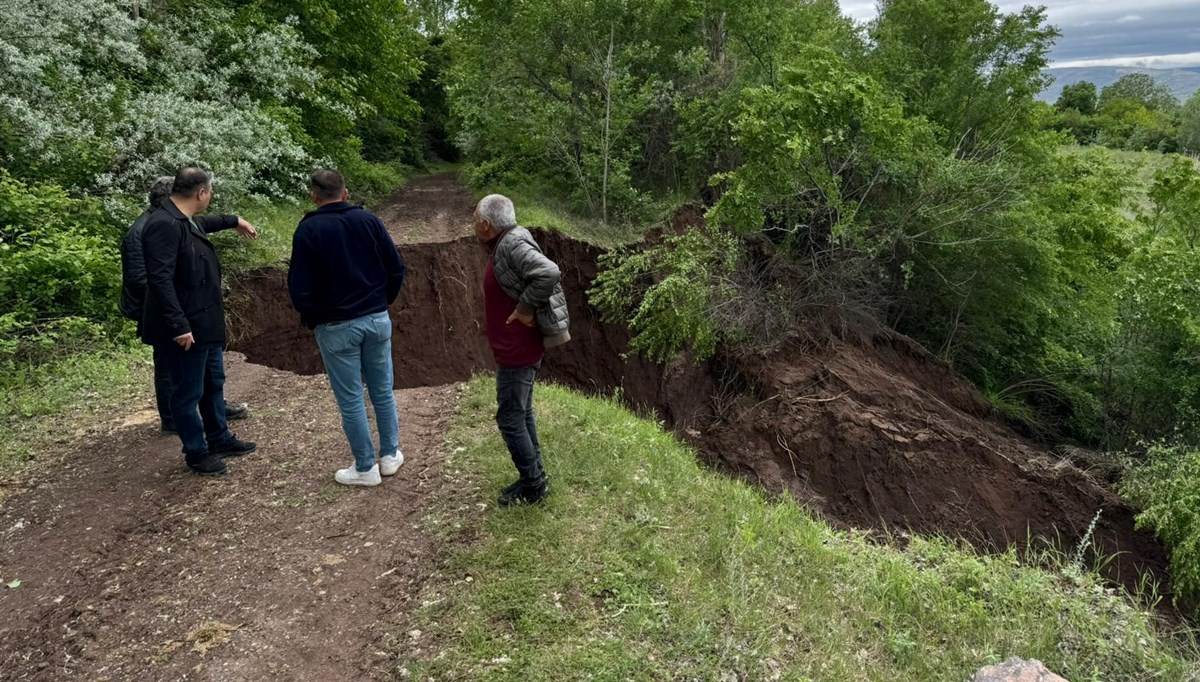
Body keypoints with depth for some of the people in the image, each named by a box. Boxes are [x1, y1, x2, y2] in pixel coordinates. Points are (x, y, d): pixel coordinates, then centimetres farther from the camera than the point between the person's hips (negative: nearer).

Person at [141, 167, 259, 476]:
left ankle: (220, 439, 37)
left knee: (214, 384, 22)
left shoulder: (186, 220, 8)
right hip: (185, 329, -11)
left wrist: (233, 221, 45)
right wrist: (179, 326, -29)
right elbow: (160, 280, -28)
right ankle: (196, 453, 20)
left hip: (205, 323, 11)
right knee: (188, 393, 5)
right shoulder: (164, 225, -22)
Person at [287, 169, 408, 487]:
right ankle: (390, 455, 26)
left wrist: (312, 320, 6)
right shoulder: (368, 220, 0)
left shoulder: (308, 230, -9)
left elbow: (299, 287, -10)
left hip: (336, 327, -3)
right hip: (378, 320, 4)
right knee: (383, 391, 16)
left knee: (350, 400, 6)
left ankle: (366, 468, 15)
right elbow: (396, 268, 1)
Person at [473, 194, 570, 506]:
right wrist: (524, 307, 8)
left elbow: (549, 273, -35)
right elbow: (536, 275, 18)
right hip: (519, 348, 10)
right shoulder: (505, 244, 9)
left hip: (517, 351, -10)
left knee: (510, 418, -1)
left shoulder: (512, 246, -22)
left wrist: (526, 308, -26)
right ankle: (533, 478, 31)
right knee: (522, 413, 18)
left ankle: (533, 486, 12)